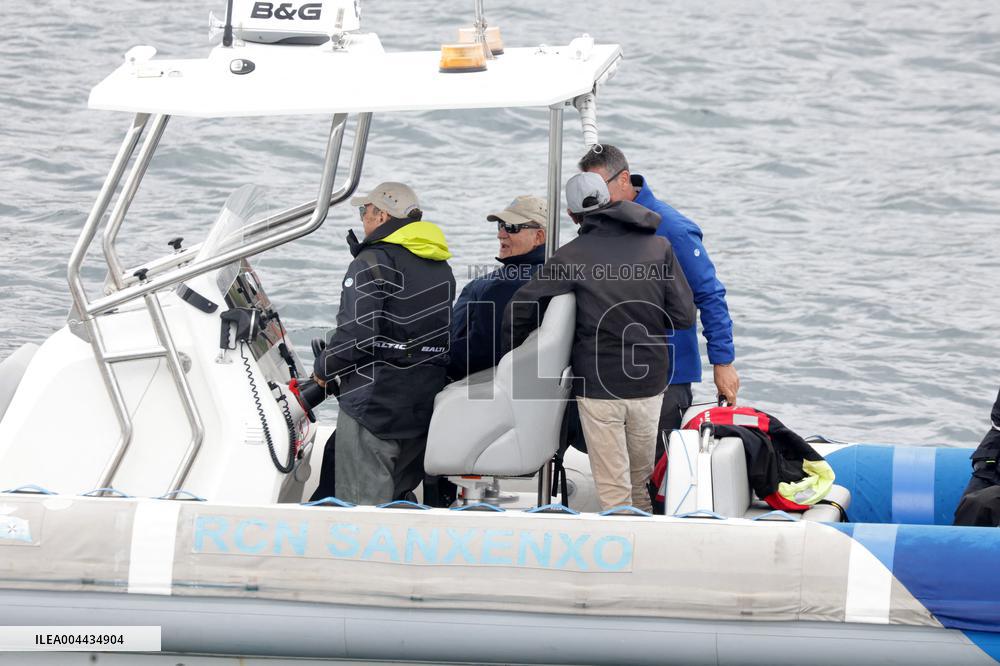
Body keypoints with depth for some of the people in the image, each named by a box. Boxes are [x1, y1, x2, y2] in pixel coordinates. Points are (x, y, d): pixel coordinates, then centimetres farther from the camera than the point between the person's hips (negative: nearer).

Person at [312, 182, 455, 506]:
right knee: (399, 497, 18)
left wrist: (324, 369, -1)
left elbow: (355, 334, -19)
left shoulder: (373, 262, -11)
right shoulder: (441, 268, 15)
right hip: (426, 404, 8)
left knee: (363, 506, -5)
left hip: (375, 403, -8)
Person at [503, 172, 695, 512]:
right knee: (642, 483, 17)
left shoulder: (570, 257, -6)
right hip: (649, 382, 3)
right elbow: (683, 315, -1)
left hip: (597, 385, -3)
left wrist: (514, 351, 10)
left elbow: (519, 311, -9)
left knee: (612, 489, 2)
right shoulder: (659, 247, 1)